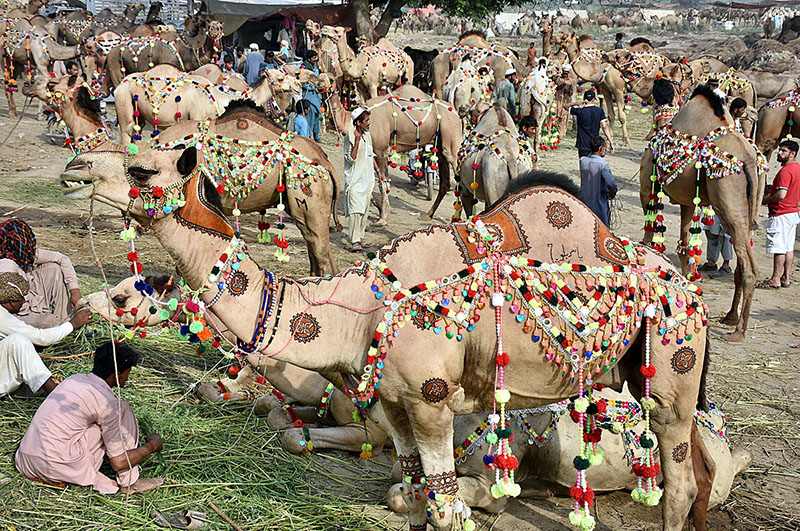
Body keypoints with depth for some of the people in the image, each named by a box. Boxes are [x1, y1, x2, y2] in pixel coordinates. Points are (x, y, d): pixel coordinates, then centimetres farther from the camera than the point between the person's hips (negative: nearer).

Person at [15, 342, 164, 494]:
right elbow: (118, 462, -6)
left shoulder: (75, 379, 13)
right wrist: (151, 446, 12)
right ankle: (129, 482, 7)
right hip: (56, 463, -8)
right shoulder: (108, 402, -8)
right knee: (122, 410, 3)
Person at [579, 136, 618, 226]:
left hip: (585, 201, 5)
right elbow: (611, 183, -30)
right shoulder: (603, 164, -22)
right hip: (599, 204, -5)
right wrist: (612, 194, -12)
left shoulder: (583, 161, -7)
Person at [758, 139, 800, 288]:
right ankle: (786, 278, 17)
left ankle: (775, 280, -3)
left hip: (781, 215, -10)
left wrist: (766, 200, -10)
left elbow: (781, 195, -26)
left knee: (779, 248, -6)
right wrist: (772, 189, 17)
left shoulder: (785, 171, -18)